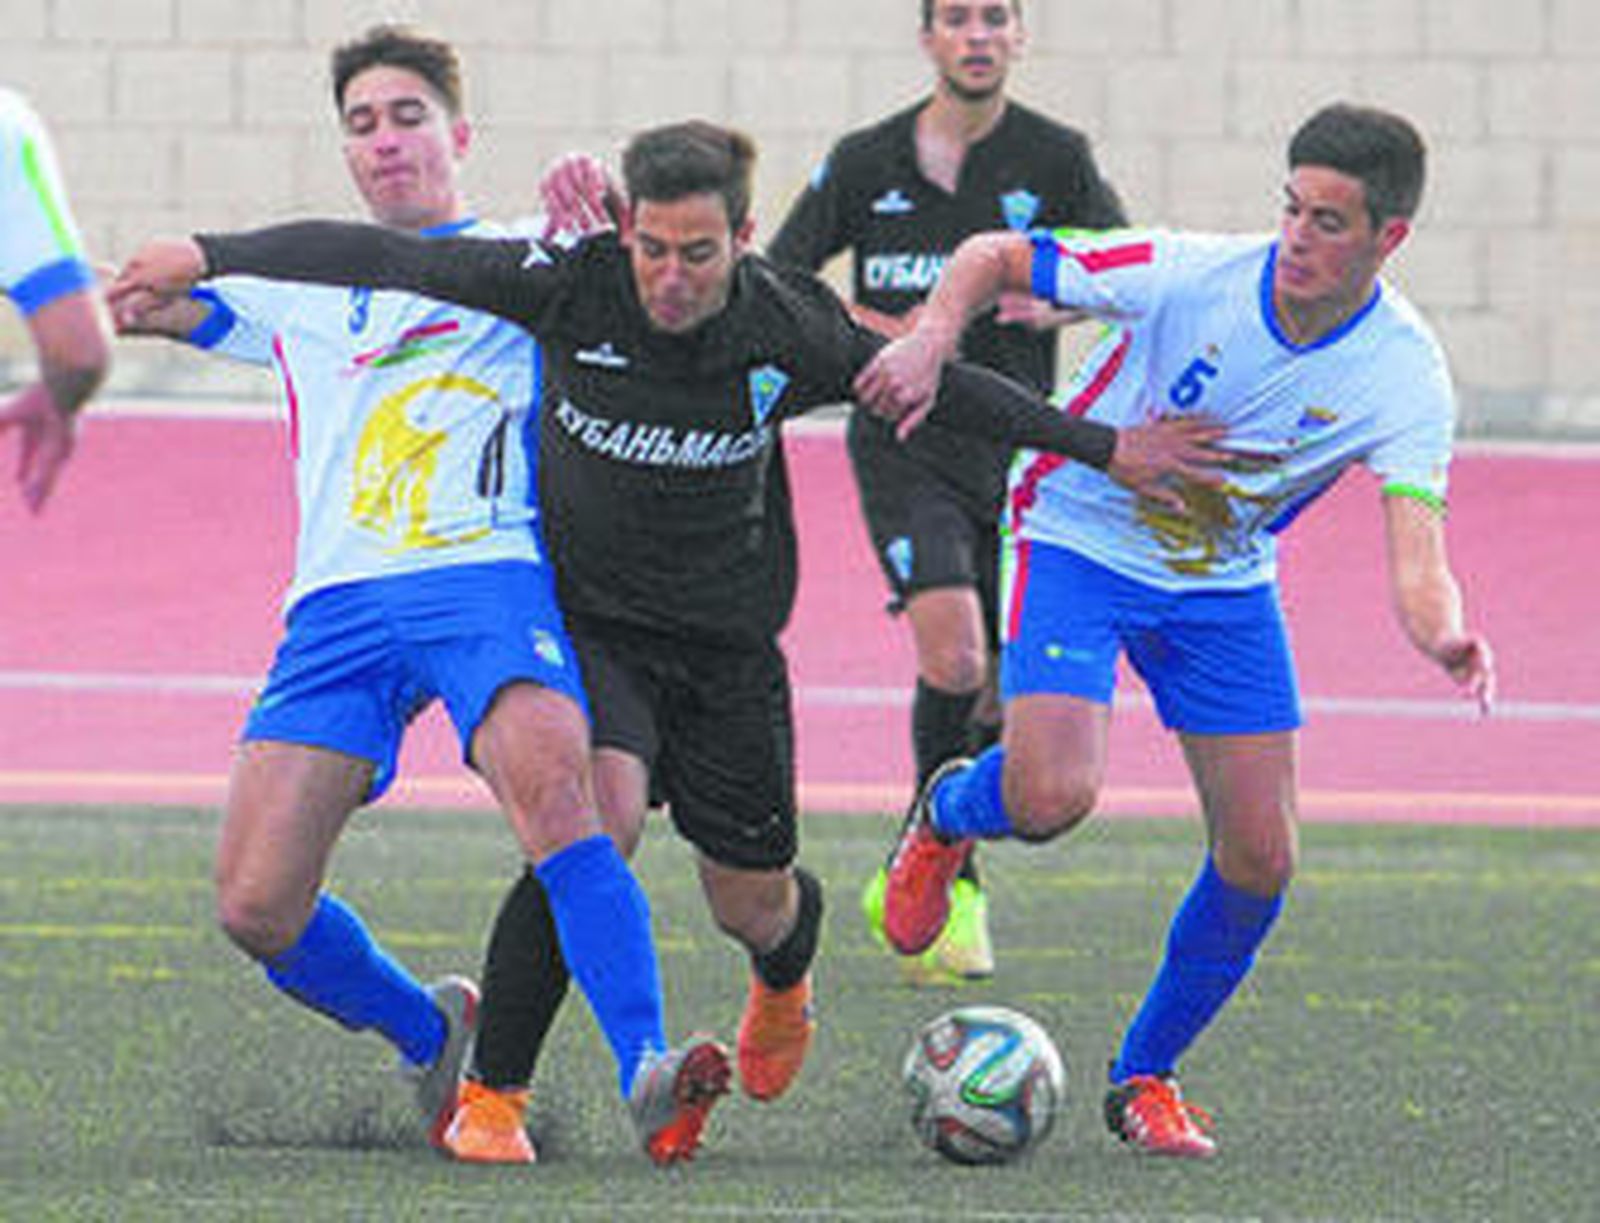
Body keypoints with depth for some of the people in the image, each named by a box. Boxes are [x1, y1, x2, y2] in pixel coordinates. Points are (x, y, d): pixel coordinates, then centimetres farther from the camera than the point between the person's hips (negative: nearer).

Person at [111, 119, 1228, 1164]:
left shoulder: (787, 330, -15)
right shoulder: (575, 288, -19)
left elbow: (934, 386, 0)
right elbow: (391, 263, -18)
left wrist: (1103, 446, 5)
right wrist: (209, 256, -22)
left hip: (730, 647, 1)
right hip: (590, 622, -1)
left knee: (750, 906, 8)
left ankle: (788, 958, 48)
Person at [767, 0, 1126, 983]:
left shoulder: (1056, 159, 3)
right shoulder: (867, 163, 1)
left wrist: (1057, 305, -14)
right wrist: (889, 330, -9)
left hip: (1017, 448, 2)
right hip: (904, 447, -2)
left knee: (1004, 686, 3)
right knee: (954, 657, -20)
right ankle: (948, 883, -5)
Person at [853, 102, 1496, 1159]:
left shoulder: (1405, 377, -19)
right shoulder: (1189, 276, -24)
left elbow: (1416, 555, -30)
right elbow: (993, 257, -12)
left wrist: (1445, 634, -53)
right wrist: (932, 339, -32)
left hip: (1225, 580, 3)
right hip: (1080, 543, -3)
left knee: (1260, 859, -4)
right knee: (1053, 795, -24)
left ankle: (1146, 1075, 20)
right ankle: (949, 815, 14)